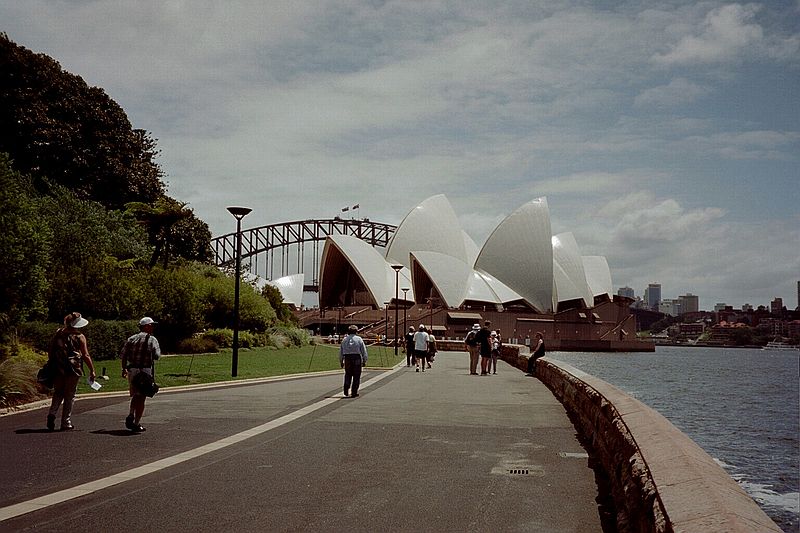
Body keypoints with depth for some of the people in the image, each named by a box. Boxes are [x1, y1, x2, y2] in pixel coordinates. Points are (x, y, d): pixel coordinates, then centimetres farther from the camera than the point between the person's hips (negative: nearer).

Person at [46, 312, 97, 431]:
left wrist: (51, 366, 19)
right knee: (69, 396, 4)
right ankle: (66, 423, 7)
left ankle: (52, 413, -5)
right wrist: (92, 371, 1)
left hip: (58, 369, 4)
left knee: (58, 393, 17)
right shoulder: (80, 337, -5)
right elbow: (86, 356, -6)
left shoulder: (58, 333, 8)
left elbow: (50, 351, 10)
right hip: (73, 370, -4)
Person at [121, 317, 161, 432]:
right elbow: (157, 355, -11)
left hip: (132, 370, 5)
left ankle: (131, 415, 2)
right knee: (141, 398, 2)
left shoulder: (131, 339, 11)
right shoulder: (152, 340, -3)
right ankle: (136, 424, 2)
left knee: (135, 395, 21)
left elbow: (124, 354, 6)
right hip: (145, 371, -5)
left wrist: (124, 369, 14)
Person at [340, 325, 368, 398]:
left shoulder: (344, 340, 8)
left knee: (348, 375, 13)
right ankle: (354, 393, 3)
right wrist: (364, 361, 5)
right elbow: (364, 351, -1)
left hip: (347, 359, 3)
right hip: (357, 358, -3)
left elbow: (341, 352, 10)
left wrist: (341, 362, 17)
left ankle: (346, 391, 4)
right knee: (356, 376, 4)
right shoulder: (359, 339, 0)